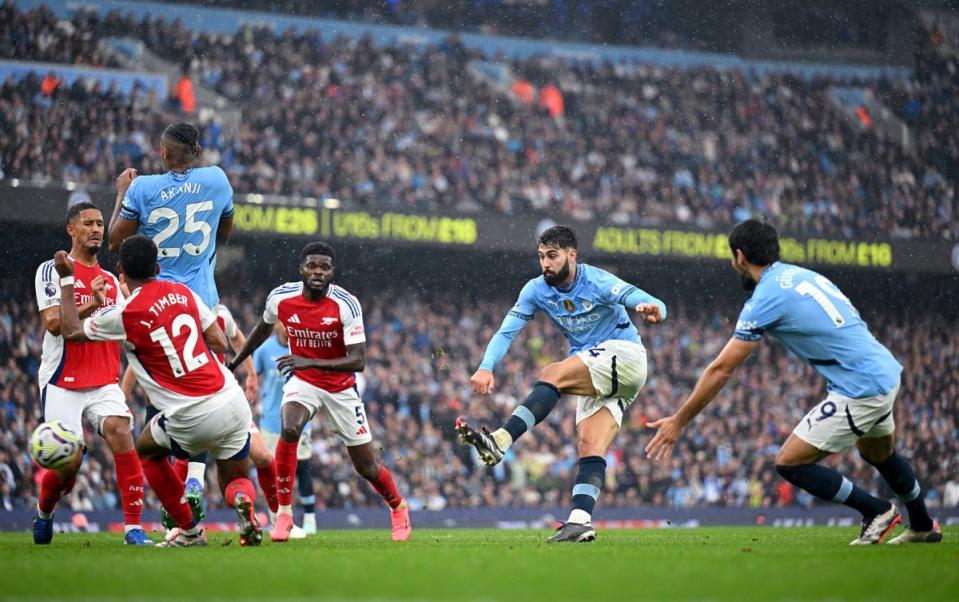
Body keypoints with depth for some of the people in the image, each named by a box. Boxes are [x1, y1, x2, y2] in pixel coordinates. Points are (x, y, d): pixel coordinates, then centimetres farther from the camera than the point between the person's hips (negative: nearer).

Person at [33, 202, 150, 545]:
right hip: (63, 384, -4)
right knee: (69, 463, -7)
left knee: (121, 432, -22)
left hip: (105, 383, 4)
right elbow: (53, 323, -13)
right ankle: (44, 511, 27)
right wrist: (92, 305, -26)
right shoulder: (53, 270, 0)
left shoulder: (111, 281, 19)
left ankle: (133, 527, -22)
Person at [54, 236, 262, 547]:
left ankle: (189, 530, 23)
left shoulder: (124, 315, -7)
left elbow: (71, 331, 10)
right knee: (234, 479, 21)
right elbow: (220, 344, 9)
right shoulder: (183, 293, 7)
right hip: (234, 403, 4)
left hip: (192, 418, -4)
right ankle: (243, 500, -17)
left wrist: (66, 279, 17)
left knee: (146, 451, 27)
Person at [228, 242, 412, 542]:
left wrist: (310, 362, -40)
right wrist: (234, 363, 19)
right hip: (302, 382, 1)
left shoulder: (346, 304, -23)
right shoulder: (281, 298, -13)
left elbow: (358, 361, -28)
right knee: (288, 430, -32)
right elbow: (263, 329, 11)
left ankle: (398, 506, 38)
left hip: (341, 388, -1)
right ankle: (284, 512, -20)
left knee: (366, 467, 6)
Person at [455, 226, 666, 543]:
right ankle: (581, 521, -22)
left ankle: (499, 442, -40)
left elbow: (638, 298, -25)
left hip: (623, 354, -7)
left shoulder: (597, 282, -14)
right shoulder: (536, 290, 2)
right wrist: (486, 367, -19)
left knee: (552, 374, -27)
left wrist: (652, 310, -51)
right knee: (589, 446, -10)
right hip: (593, 376, 7)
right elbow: (506, 331, -2)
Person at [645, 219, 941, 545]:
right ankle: (923, 526, 51)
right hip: (886, 372, 9)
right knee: (880, 455, 33)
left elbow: (721, 370, -10)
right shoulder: (801, 274, 11)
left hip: (859, 390, -9)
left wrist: (678, 421, -3)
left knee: (789, 463, -4)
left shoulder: (765, 300, -12)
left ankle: (877, 511, 6)